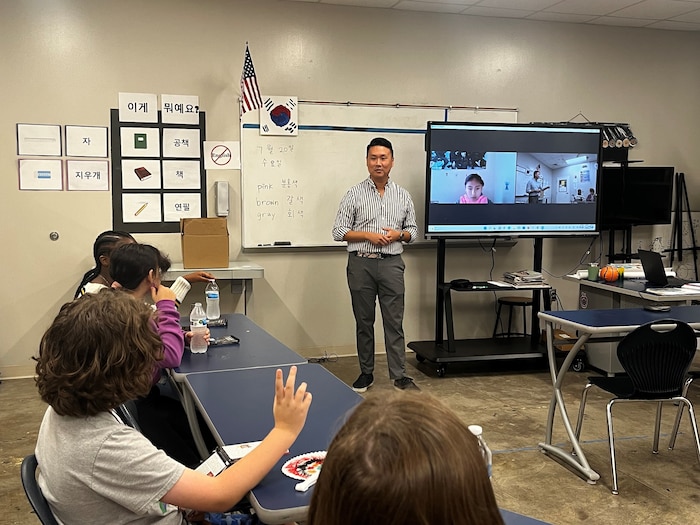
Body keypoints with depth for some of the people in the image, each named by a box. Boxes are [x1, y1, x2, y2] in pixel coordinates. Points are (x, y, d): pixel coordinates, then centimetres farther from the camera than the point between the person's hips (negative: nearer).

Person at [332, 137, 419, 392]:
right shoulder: (355, 194, 2)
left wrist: (399, 234, -8)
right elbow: (339, 232, -1)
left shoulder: (403, 195, 9)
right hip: (361, 264, -1)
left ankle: (399, 375, 6)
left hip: (391, 264, 1)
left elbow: (412, 231, 14)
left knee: (394, 321, 1)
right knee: (364, 321, 8)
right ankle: (366, 373, 19)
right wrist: (369, 235, -13)